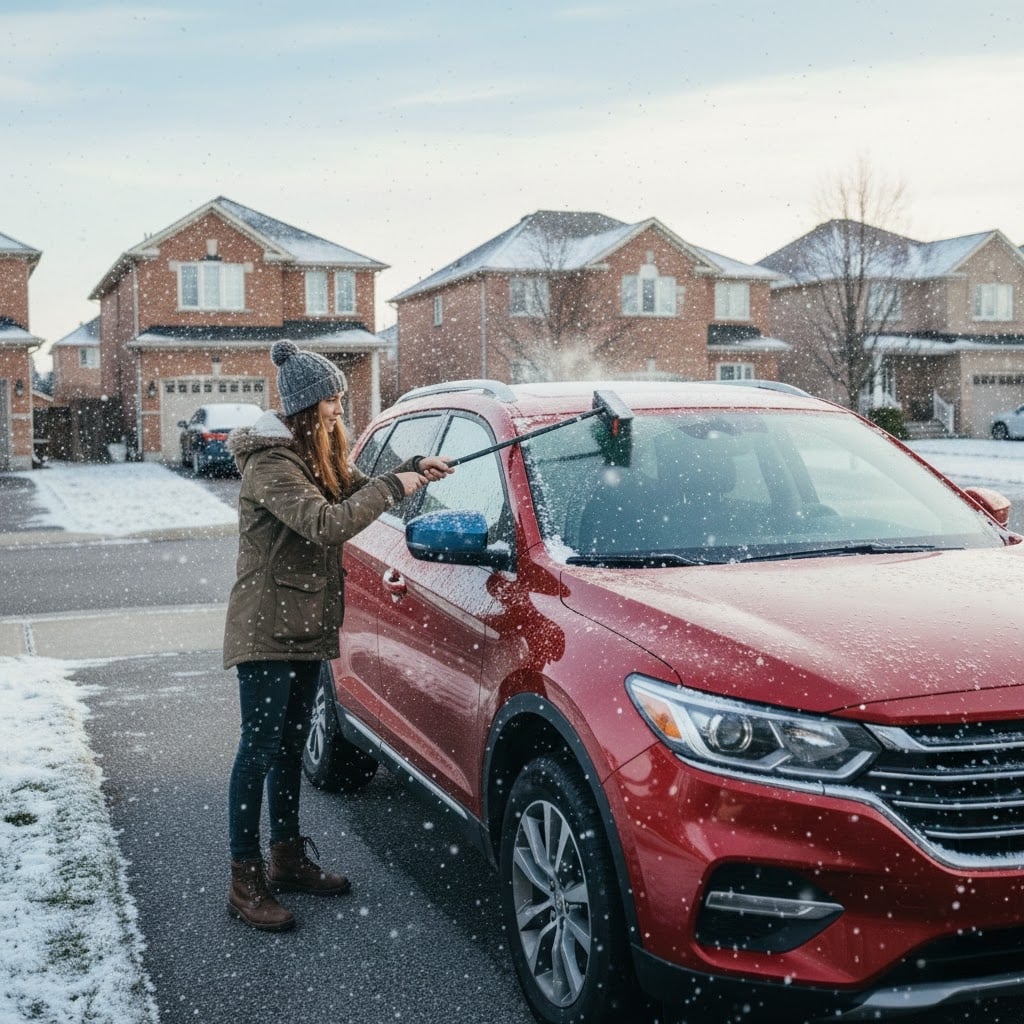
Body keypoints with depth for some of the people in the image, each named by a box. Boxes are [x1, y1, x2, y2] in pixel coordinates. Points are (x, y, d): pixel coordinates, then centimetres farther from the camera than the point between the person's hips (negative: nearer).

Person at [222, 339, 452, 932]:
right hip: (266, 631, -9)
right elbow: (327, 524, -28)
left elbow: (357, 492, 18)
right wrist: (392, 488, -21)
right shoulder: (270, 463, -18)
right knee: (260, 749, -3)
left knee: (290, 746, 17)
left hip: (307, 627, 9)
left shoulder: (317, 457, 12)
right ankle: (246, 882, 5)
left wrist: (414, 471, 3)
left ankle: (289, 858, 29)